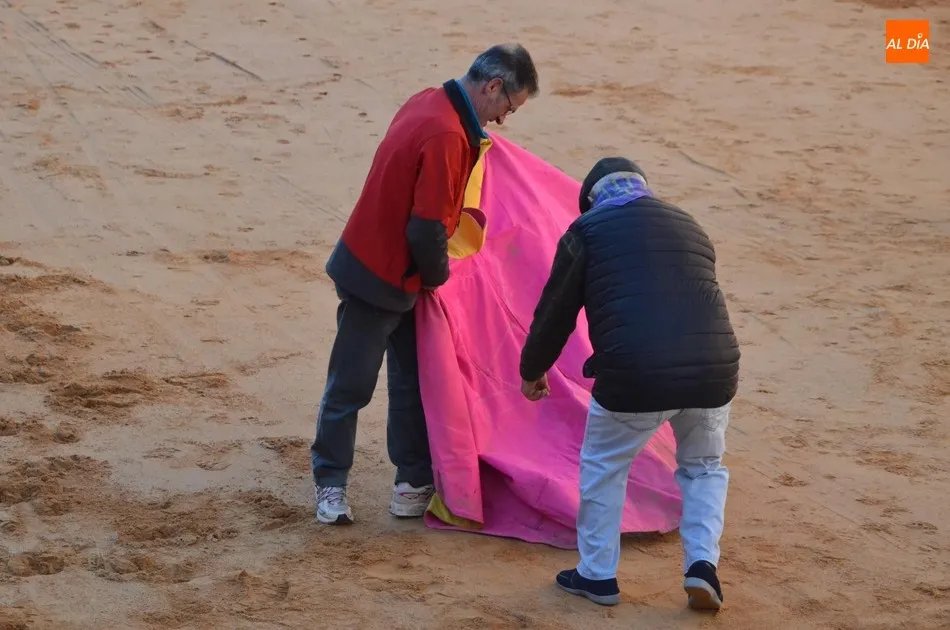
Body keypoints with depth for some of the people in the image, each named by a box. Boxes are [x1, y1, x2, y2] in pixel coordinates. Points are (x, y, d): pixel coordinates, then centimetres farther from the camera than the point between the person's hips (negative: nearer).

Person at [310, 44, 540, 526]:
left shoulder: (430, 102, 0)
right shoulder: (446, 136, -29)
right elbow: (427, 231, -26)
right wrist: (437, 276, -9)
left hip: (401, 274, 10)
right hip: (377, 279, -10)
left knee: (412, 379, 12)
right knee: (352, 384, 5)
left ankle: (414, 484, 19)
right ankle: (330, 483, 18)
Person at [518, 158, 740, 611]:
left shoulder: (588, 230, 11)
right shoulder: (688, 226, 24)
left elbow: (556, 311, 14)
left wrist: (532, 370, 31)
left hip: (636, 374, -4)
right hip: (713, 369, 4)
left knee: (603, 469, 20)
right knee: (703, 467, 27)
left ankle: (597, 575, 27)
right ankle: (702, 564, 13)